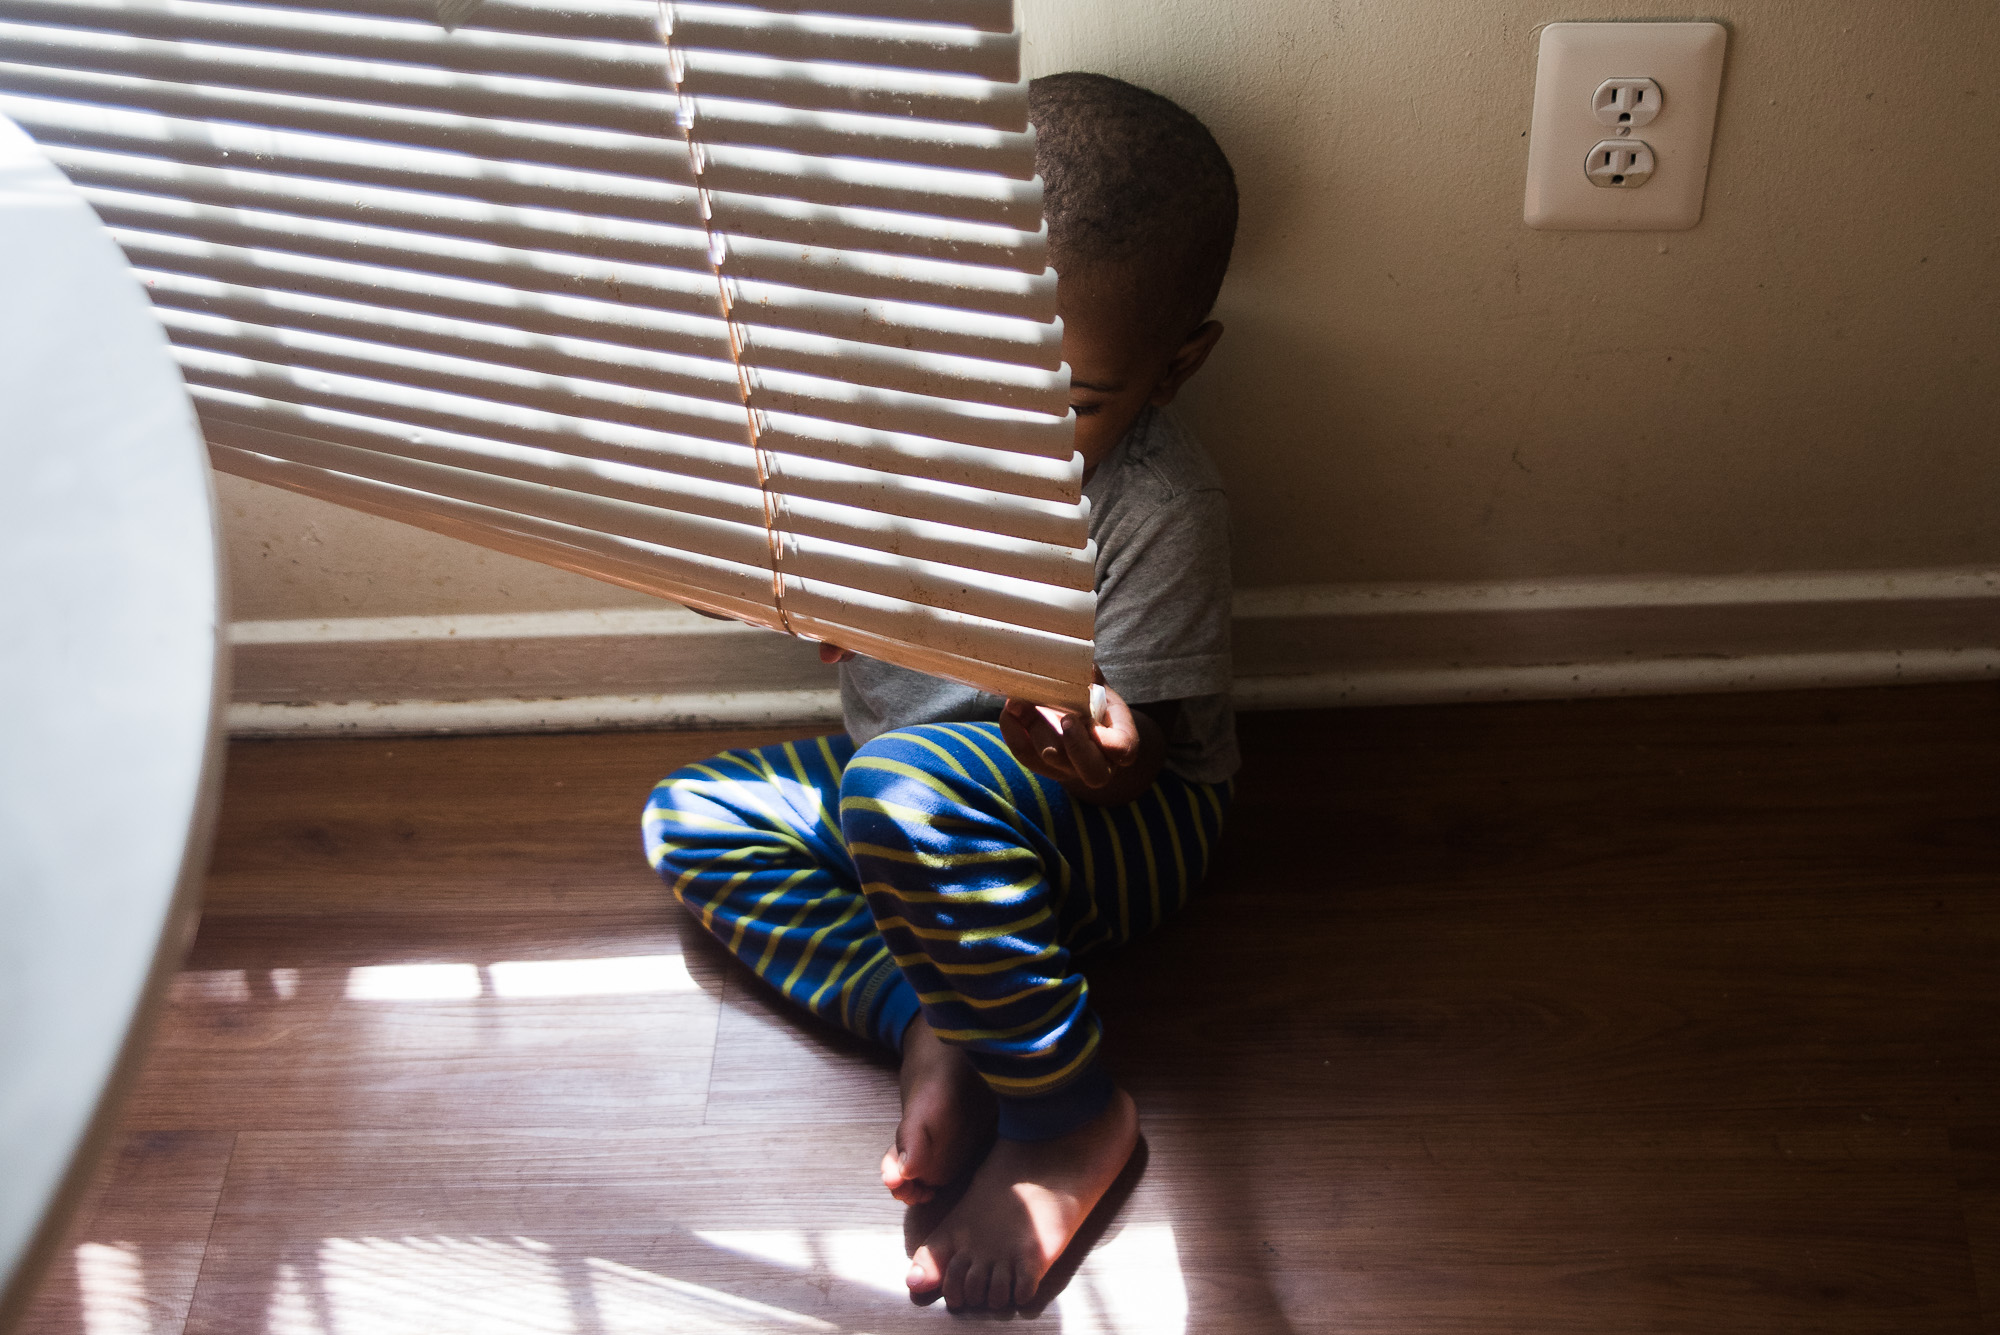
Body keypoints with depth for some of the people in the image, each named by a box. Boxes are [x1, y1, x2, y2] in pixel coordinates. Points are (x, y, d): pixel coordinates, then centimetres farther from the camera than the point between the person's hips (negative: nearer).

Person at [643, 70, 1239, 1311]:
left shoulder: (1164, 506, -24)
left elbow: (1133, 756, -21)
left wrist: (1093, 753, -44)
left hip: (1124, 824, -8)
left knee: (914, 785, -37)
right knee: (690, 815, -1)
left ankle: (1067, 1117, -21)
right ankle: (929, 1025, -17)